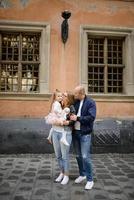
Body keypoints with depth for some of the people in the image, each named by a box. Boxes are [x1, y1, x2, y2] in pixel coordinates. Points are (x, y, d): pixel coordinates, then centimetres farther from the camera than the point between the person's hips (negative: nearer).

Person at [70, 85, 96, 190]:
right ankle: (82, 174, 33)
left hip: (85, 134, -6)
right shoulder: (75, 102, 7)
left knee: (85, 157, -5)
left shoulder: (91, 103, -9)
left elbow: (91, 117, -19)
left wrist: (77, 118, -21)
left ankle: (90, 180, 9)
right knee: (78, 156, 15)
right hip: (75, 132, 6)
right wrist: (71, 117, -3)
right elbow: (71, 113, 18)